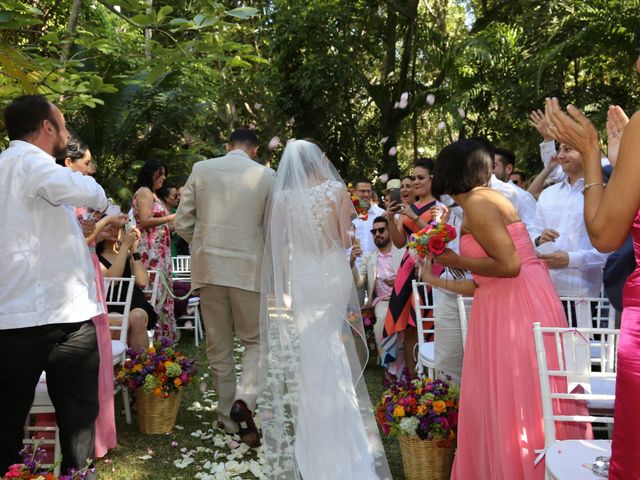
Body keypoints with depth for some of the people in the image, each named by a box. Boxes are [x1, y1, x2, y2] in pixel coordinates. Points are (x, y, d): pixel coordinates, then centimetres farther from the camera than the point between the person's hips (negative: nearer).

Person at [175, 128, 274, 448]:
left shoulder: (201, 169, 3)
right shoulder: (266, 176, -3)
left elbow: (182, 223, 4)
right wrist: (268, 259, 15)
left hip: (208, 267, 2)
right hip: (248, 269, -2)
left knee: (218, 346, 12)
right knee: (255, 340, 13)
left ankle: (228, 418, 21)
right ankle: (244, 400, -9)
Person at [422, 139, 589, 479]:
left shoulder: (476, 202, -11)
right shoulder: (485, 201, 18)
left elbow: (509, 265, -20)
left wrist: (457, 261, -7)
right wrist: (442, 283, 28)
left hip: (517, 308, -10)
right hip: (507, 306, 10)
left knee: (514, 403, 0)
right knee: (505, 401, 16)